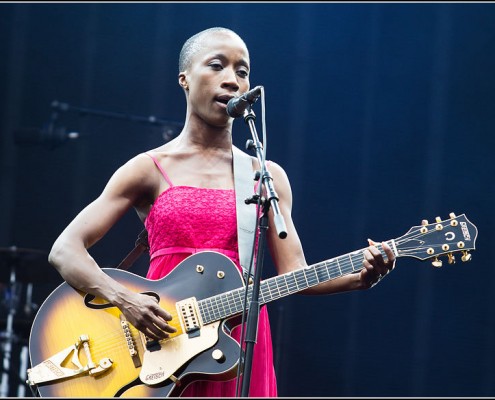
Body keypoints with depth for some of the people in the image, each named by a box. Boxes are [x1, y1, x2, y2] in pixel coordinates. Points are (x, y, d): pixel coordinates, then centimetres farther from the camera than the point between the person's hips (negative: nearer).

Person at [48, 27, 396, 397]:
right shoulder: (150, 169, 2)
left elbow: (293, 273, 5)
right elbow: (66, 250, -4)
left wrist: (360, 277, -13)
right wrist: (125, 299, -20)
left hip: (237, 342, 2)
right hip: (160, 343, -2)